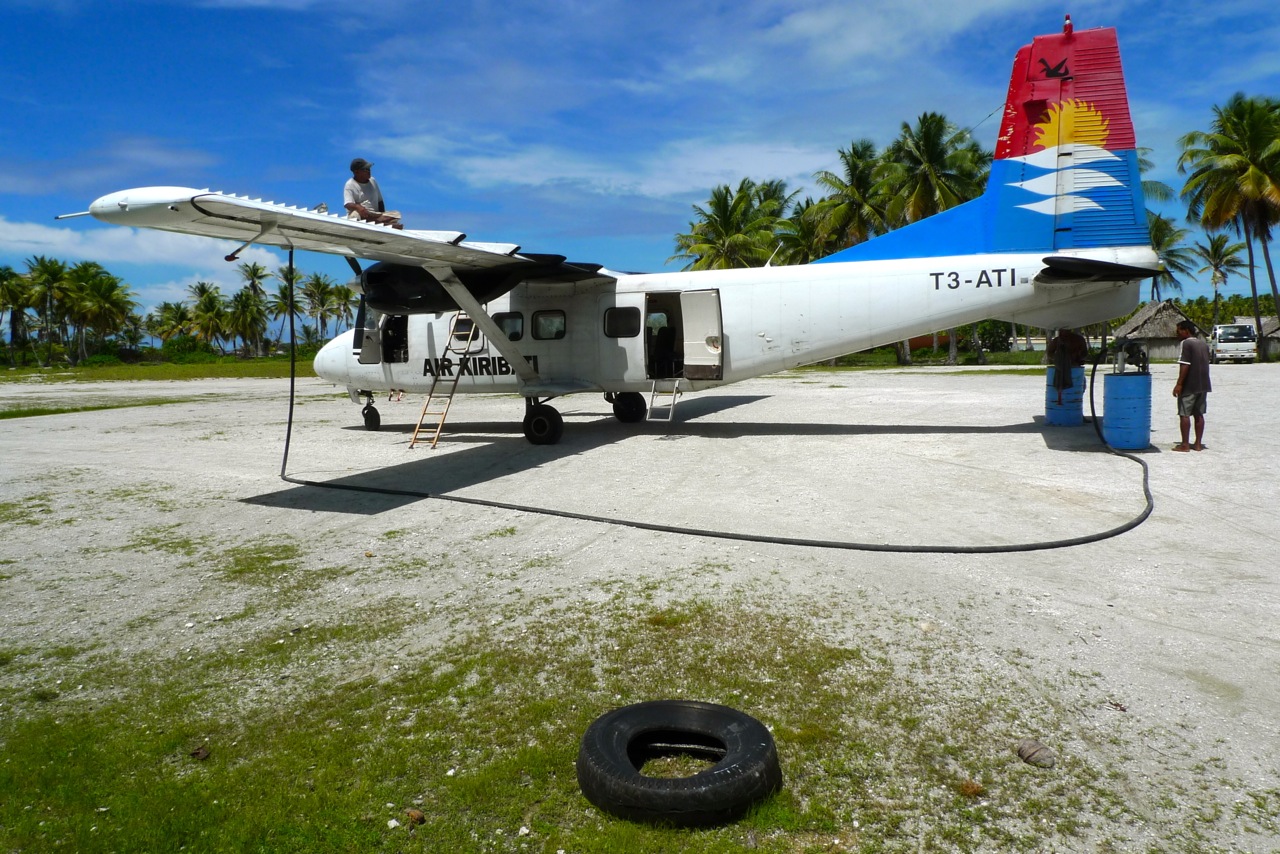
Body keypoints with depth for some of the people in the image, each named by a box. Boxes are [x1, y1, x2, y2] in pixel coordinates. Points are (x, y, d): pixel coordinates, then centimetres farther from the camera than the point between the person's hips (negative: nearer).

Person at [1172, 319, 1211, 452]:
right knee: (1199, 414, 11)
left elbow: (1184, 365, -19)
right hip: (1203, 385, 8)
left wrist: (1179, 384, -20)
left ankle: (1185, 444, -4)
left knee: (1184, 414, -4)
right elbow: (1205, 364, 19)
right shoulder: (1204, 344, 15)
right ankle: (1198, 444, 12)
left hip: (1189, 386, -8)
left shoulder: (1185, 344, -11)